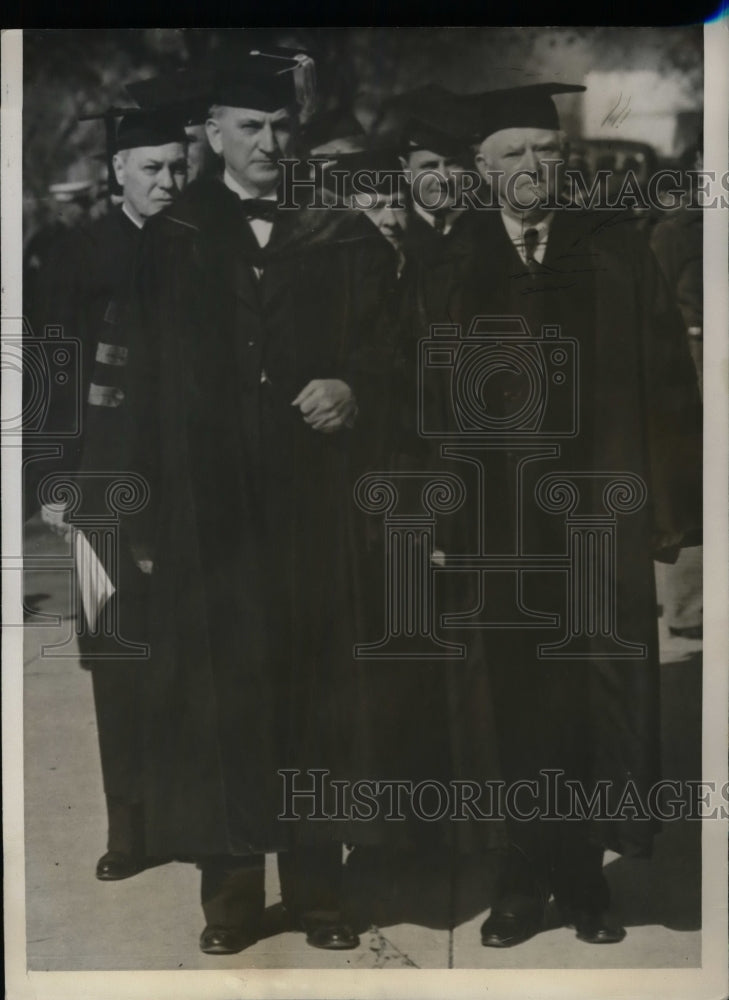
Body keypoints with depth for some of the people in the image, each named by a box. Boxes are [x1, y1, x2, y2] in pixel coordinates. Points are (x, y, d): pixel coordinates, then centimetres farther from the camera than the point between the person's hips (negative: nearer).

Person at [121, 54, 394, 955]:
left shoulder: (335, 243, 11)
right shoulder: (169, 242, 6)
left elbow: (370, 352, 10)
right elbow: (142, 382, 2)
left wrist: (349, 390, -13)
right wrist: (146, 506, -5)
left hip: (307, 501, 2)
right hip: (203, 503, -1)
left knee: (311, 687, 5)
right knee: (214, 695, 1)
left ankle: (317, 888, 16)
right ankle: (231, 889, 13)